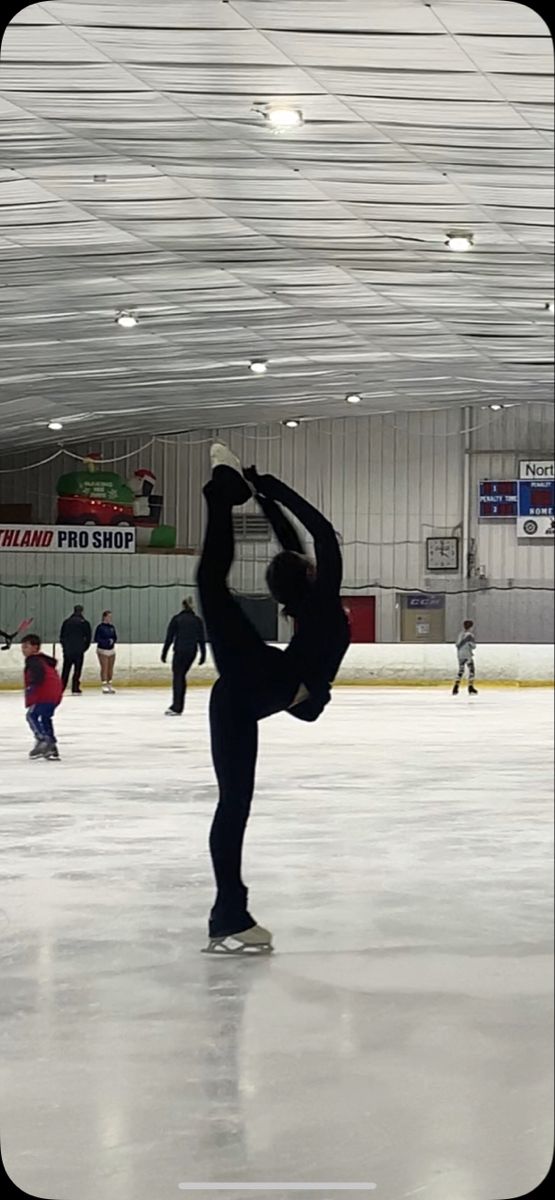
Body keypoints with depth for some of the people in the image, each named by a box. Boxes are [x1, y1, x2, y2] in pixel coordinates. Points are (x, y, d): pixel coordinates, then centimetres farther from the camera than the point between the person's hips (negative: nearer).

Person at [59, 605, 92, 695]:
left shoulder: (67, 622, 4)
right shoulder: (84, 623, -4)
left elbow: (61, 635, 7)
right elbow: (88, 637, -2)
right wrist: (84, 647, 10)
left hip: (67, 650, 3)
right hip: (79, 650, -3)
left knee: (65, 670, 9)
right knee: (77, 670, 1)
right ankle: (75, 690, -2)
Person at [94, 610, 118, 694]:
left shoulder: (112, 627, 9)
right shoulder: (100, 627, -9)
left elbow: (115, 637, 15)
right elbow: (96, 639, -12)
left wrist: (112, 641, -8)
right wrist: (107, 641, -20)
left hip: (111, 650, 6)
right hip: (102, 650, -6)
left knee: (111, 668, 6)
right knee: (104, 668, -8)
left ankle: (109, 685, 15)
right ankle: (104, 686, -5)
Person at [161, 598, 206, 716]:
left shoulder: (176, 619, -1)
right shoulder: (197, 620, 7)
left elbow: (169, 637, -3)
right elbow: (201, 639, 5)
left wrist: (164, 653, 2)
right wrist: (203, 654, 10)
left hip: (180, 651, -3)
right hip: (192, 652, 3)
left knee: (178, 676, -3)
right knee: (182, 676, 14)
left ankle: (176, 707, -13)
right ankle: (179, 706, 12)